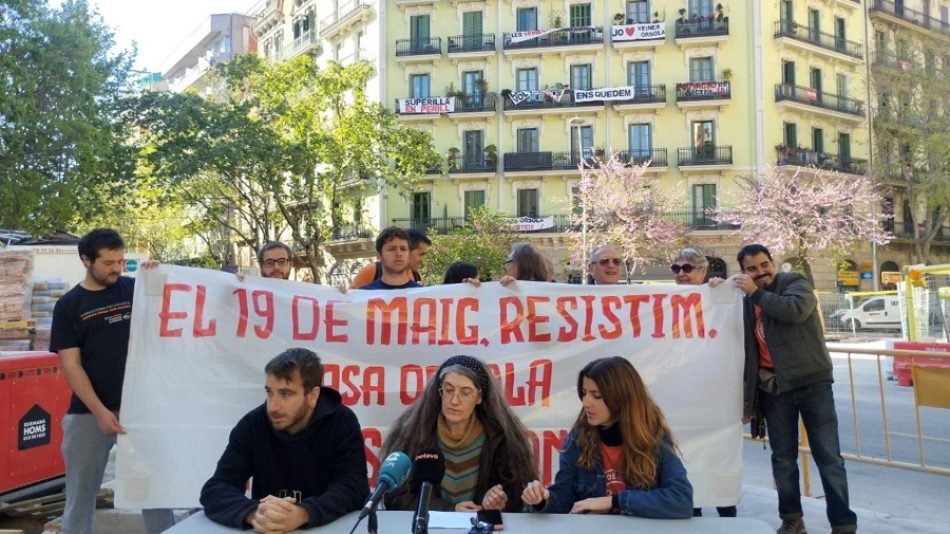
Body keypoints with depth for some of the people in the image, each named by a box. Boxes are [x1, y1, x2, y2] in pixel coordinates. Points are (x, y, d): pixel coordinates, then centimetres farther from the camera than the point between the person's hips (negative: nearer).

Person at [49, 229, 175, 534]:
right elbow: (71, 365, -3)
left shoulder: (135, 289, 3)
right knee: (81, 493, 11)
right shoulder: (68, 305, 2)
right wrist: (100, 411, -12)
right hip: (88, 412, 0)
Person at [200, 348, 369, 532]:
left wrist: (301, 515, -32)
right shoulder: (252, 425, -6)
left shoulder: (342, 423, -9)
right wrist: (254, 514, -30)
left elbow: (353, 487, -16)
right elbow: (215, 489, -11)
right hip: (266, 529, 2)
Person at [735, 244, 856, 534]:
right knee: (783, 458, 10)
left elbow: (796, 310, -27)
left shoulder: (795, 283, -4)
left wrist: (756, 293, -21)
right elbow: (747, 343, 19)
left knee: (828, 456, -1)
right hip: (773, 388, 4)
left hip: (812, 381, -4)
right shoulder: (748, 299, 10)